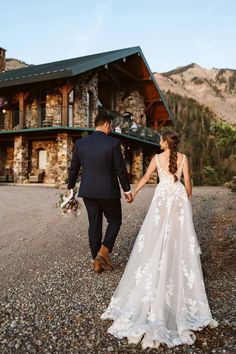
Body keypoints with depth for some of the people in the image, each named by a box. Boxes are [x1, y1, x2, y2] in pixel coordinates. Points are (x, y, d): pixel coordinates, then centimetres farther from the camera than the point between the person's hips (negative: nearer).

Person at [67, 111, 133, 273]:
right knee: (115, 221, 16)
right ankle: (104, 251, 1)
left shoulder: (80, 143, 1)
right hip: (108, 191, -4)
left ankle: (97, 261, 20)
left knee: (94, 224, 13)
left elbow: (74, 168, 7)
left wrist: (70, 187, 20)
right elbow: (120, 169, -8)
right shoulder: (113, 143, -12)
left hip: (88, 191, 4)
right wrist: (127, 189, 4)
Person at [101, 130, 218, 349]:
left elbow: (146, 178, 8)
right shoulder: (183, 158, 1)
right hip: (179, 197, 1)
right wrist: (189, 198, 15)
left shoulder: (158, 158, 0)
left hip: (162, 196, -1)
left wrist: (134, 192, 21)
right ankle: (180, 273, 16)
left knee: (158, 235, 7)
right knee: (180, 236, 8)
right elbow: (187, 181, -1)